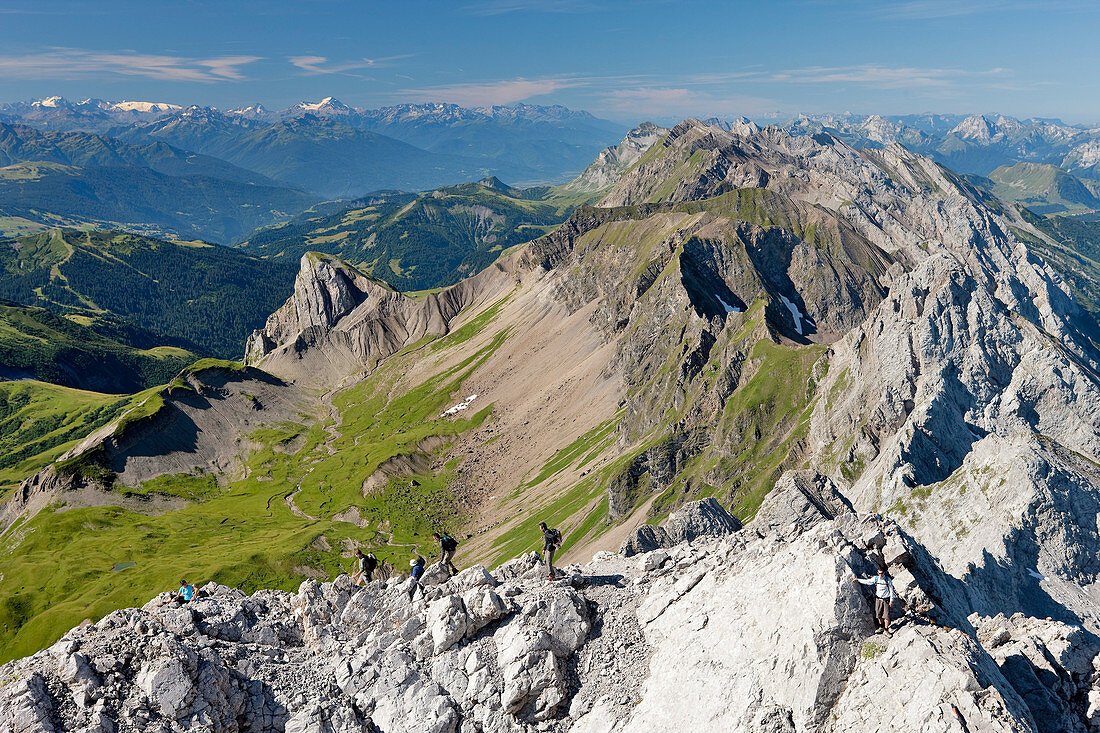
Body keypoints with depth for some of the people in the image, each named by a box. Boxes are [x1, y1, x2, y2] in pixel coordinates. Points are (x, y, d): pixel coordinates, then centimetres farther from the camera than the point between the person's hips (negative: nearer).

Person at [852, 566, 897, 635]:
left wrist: (891, 600, -4)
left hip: (886, 600, -3)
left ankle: (886, 630, 10)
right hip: (878, 599, 3)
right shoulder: (876, 578, -3)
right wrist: (857, 579, 13)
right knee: (879, 615, 8)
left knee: (887, 615, -4)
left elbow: (891, 590, -2)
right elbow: (867, 582, 11)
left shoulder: (888, 580, -10)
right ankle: (881, 627, 28)